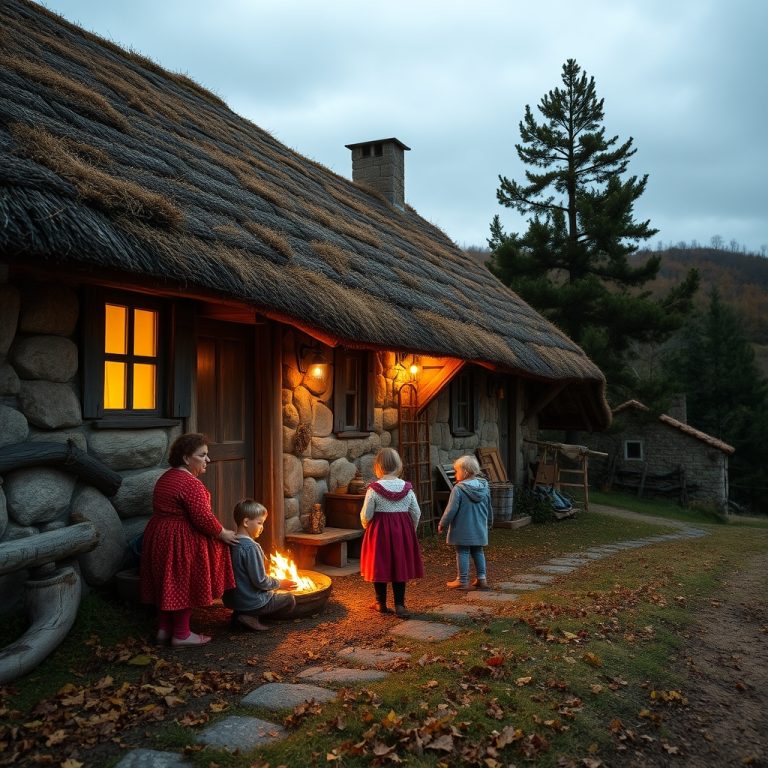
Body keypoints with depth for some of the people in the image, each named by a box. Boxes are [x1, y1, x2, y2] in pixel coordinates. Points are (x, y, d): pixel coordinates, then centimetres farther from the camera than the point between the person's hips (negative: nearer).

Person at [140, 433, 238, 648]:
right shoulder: (191, 484, -21)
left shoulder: (166, 478, 11)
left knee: (169, 584, 18)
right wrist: (223, 534, -8)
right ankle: (181, 635, 11)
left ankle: (164, 629, 26)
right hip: (183, 542, -10)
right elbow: (203, 518, -24)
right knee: (184, 586, 2)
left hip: (160, 537, 10)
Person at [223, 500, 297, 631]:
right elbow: (260, 581, -21)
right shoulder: (251, 547, -23)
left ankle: (239, 614, 9)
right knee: (289, 600, 9)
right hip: (250, 602, -8)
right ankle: (251, 617, -4)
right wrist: (279, 583, -3)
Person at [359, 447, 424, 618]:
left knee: (379, 566, 11)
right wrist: (410, 530, 17)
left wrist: (366, 526, 11)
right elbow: (416, 513, 2)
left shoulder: (374, 489, -14)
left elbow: (366, 515, -10)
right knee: (400, 565, 10)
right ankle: (399, 604, 7)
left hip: (379, 531, -2)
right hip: (402, 530, 3)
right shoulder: (407, 488, -4)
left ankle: (381, 603, 22)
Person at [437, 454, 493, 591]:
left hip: (462, 530, -6)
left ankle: (463, 581, 9)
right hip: (479, 529, 6)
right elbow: (489, 509, 15)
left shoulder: (458, 489, -18)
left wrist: (442, 524, -3)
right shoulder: (484, 487, 3)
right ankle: (482, 578, 18)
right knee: (478, 552, 16)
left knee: (462, 553, 4)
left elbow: (451, 510, -16)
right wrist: (489, 523, 30)